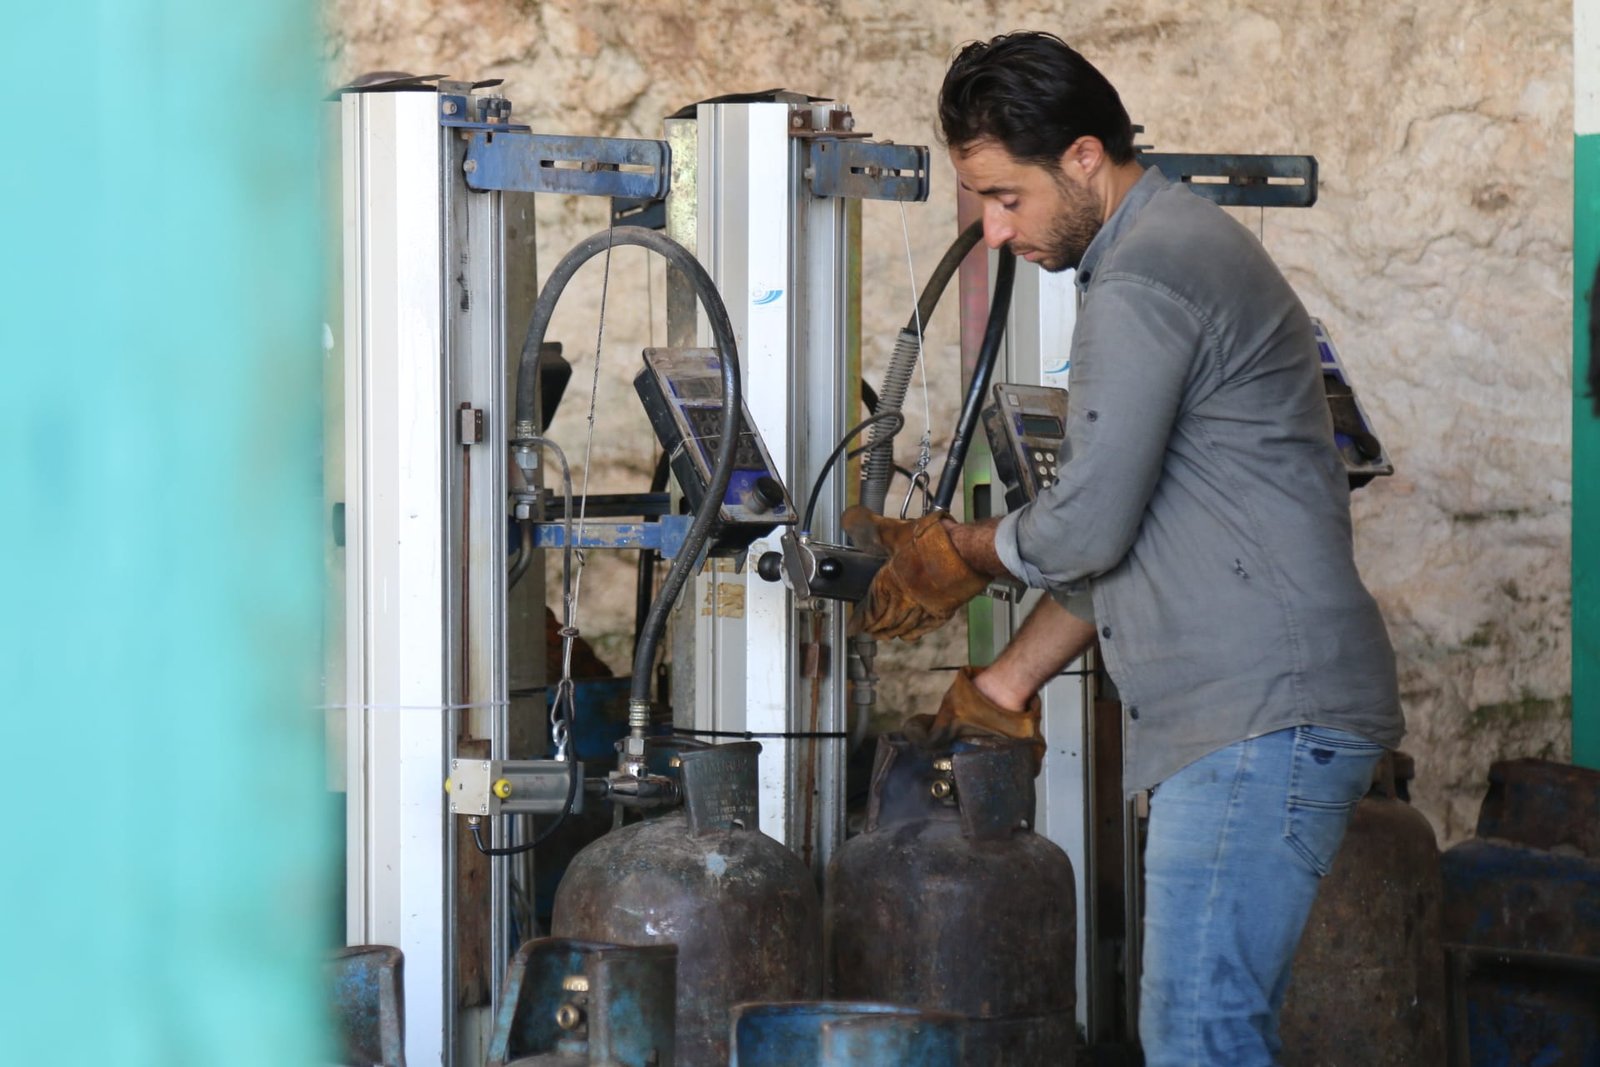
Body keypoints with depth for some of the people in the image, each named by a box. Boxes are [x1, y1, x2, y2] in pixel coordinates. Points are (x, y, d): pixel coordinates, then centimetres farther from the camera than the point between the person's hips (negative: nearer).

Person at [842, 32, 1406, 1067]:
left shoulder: (1142, 284, -13)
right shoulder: (1184, 245, 21)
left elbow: (1088, 525, -14)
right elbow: (1127, 533, 26)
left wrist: (954, 554, 6)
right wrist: (1008, 682, 24)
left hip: (1261, 711, -11)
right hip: (1252, 711, 11)